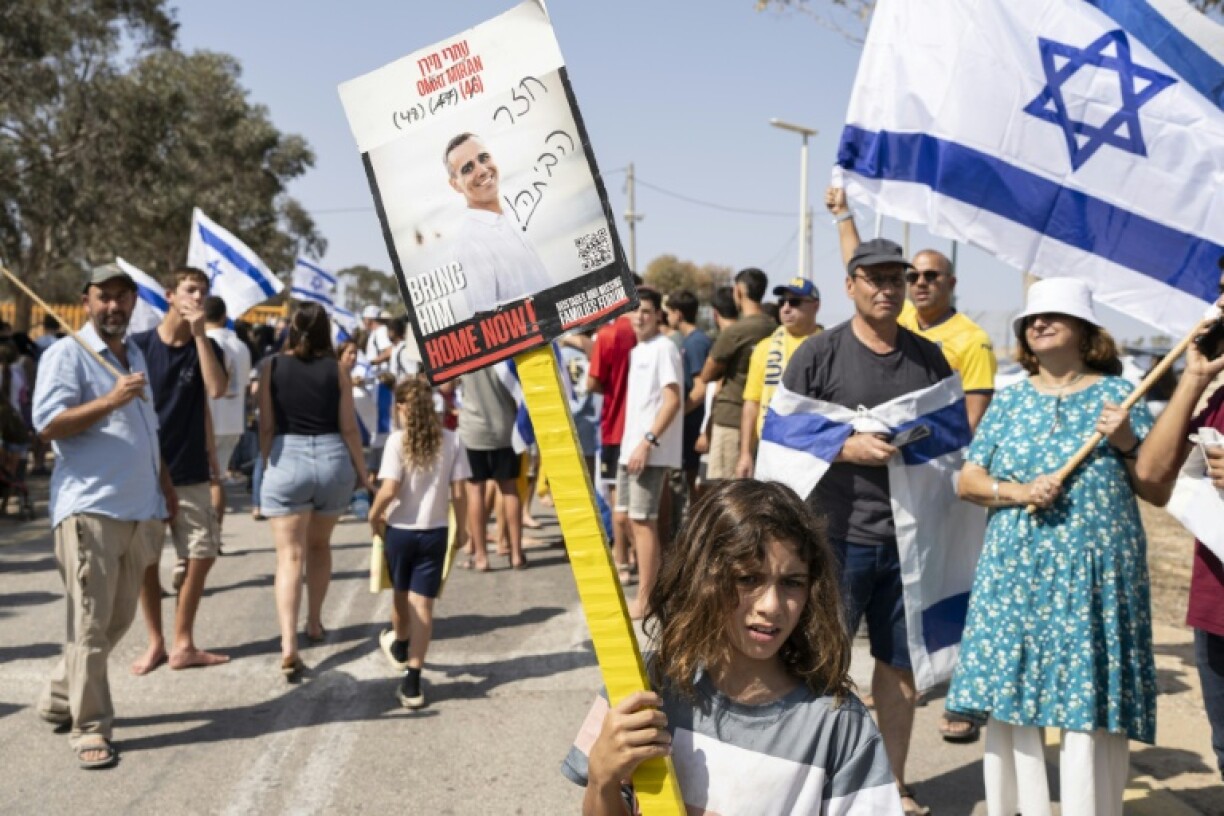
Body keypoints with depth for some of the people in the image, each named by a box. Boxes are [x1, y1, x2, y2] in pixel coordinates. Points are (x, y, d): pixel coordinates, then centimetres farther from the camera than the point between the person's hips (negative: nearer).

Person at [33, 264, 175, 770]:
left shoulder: (135, 355, 20)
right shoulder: (67, 354, -4)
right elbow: (48, 424, -15)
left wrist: (165, 488, 22)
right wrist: (111, 400, -24)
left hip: (139, 509, 8)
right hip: (89, 508, -7)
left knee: (119, 619, 11)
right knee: (90, 623, -5)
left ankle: (60, 699, 28)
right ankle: (89, 728, 4)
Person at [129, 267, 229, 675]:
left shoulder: (207, 347, 2)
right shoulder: (137, 345, -2)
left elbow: (216, 390, -17)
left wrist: (200, 333, -18)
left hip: (190, 473, 2)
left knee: (201, 556, 2)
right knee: (146, 560, 6)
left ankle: (183, 644, 15)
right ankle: (155, 642, 21)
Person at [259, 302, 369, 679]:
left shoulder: (273, 367, 0)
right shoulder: (336, 369, 1)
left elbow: (266, 426, 0)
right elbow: (348, 427, 1)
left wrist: (266, 463, 14)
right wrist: (362, 470, 11)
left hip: (287, 459, -1)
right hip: (333, 459, 2)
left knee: (290, 556, -2)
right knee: (320, 545, 23)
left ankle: (288, 645, -15)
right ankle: (315, 624, 33)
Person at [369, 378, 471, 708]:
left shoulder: (397, 441, -12)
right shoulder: (452, 441, -5)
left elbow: (389, 490, -18)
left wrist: (374, 515, -1)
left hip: (399, 530, -1)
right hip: (434, 531, 1)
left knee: (401, 595, 22)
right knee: (422, 604, 2)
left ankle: (399, 646, 49)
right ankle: (412, 681, -2)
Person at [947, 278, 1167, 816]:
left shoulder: (1119, 395, 4)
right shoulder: (1009, 402, 10)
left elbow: (1158, 492, 4)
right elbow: (968, 481, 6)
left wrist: (1127, 444, -13)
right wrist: (1019, 492, -11)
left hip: (1094, 577, -2)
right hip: (1015, 574, 3)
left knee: (1091, 706, -4)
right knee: (1006, 698, 5)